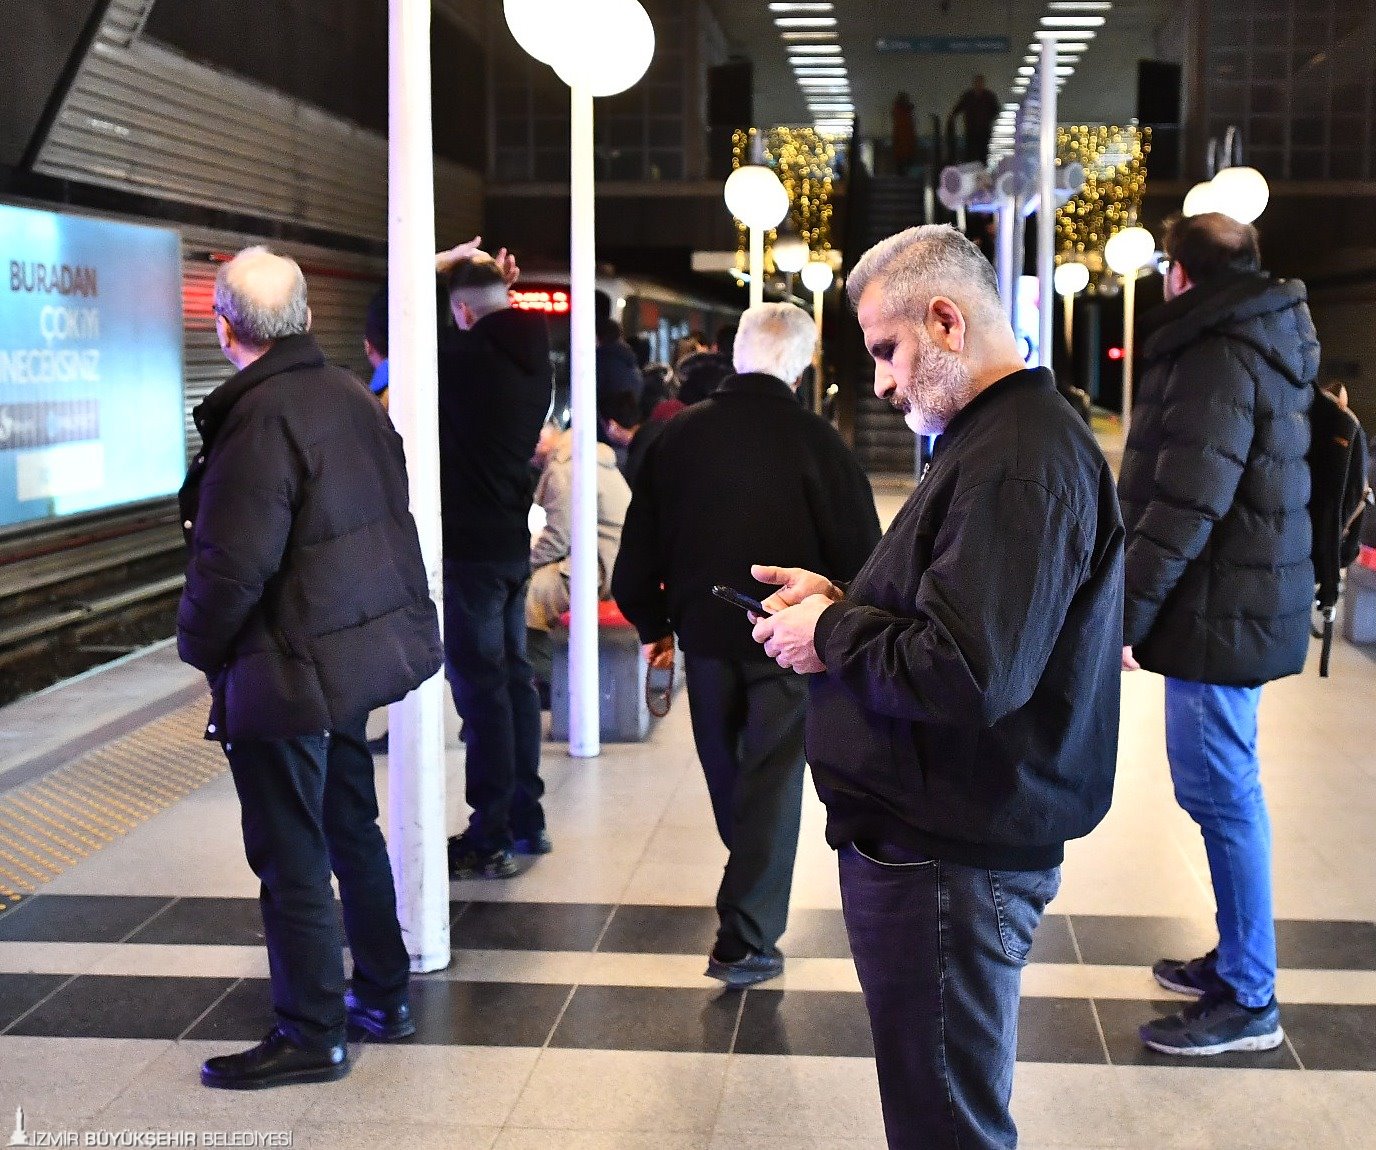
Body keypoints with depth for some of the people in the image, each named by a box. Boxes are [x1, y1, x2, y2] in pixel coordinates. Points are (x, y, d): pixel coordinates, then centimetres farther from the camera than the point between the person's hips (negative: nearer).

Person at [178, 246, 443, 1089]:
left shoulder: (260, 418, -21)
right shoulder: (351, 396, 5)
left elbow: (233, 565, -24)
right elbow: (387, 515, 12)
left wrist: (200, 645, -6)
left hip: (287, 672, -9)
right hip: (364, 650, 9)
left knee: (292, 858, 3)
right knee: (352, 827, 21)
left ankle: (312, 1034, 15)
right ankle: (384, 995, 33)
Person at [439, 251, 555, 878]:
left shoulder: (464, 356, -16)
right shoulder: (532, 360, 6)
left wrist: (446, 262, 1)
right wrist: (493, 285, 15)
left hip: (469, 549, -8)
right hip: (514, 543, 8)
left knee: (481, 687, -5)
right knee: (513, 676, 15)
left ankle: (491, 839, -1)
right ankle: (526, 820, 24)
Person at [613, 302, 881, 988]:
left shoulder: (679, 434, -1)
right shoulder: (813, 440, -14)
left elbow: (640, 543, 5)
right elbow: (857, 549, -12)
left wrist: (653, 624, 18)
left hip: (704, 630, 4)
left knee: (726, 774, 22)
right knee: (772, 783, 3)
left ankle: (750, 903, 44)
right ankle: (746, 941, 0)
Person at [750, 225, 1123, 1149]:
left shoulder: (1017, 465, -22)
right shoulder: (1005, 435, 15)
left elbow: (969, 674, -30)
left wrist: (832, 638, -14)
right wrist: (842, 599, 9)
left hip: (951, 863, -11)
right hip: (942, 837, 11)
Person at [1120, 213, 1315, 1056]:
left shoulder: (1218, 360, -17)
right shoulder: (1268, 346, 14)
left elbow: (1185, 507, -24)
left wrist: (1126, 611, -20)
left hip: (1220, 612, -10)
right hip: (1248, 604, 10)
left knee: (1222, 794, -4)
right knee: (1223, 788, 18)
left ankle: (1247, 1001, 4)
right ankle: (1239, 960, 30)